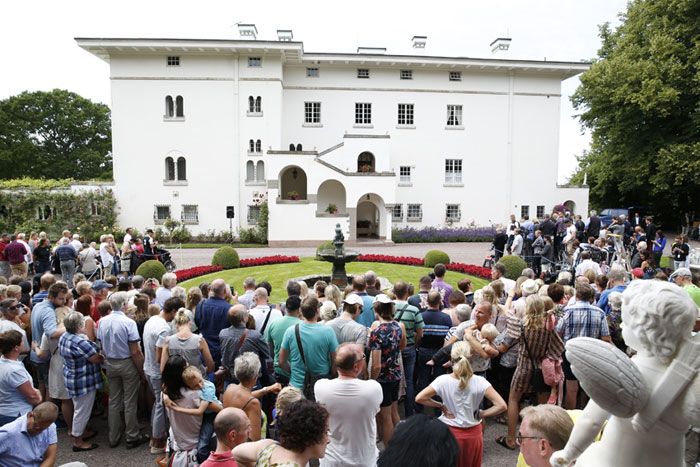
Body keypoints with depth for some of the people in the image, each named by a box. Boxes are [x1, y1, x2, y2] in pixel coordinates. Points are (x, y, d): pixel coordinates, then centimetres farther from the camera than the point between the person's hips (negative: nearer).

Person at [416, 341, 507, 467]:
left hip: (450, 432, -1)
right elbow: (501, 406, -20)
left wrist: (440, 406, -7)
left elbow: (419, 398, -19)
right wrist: (481, 414, -8)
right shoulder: (479, 382, -16)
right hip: (473, 433, 1)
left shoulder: (443, 380, -17)